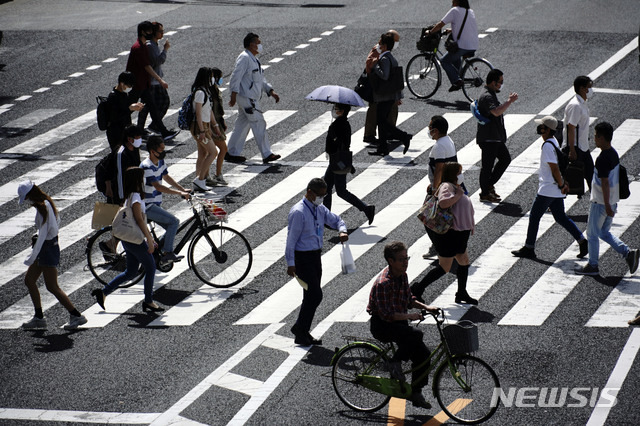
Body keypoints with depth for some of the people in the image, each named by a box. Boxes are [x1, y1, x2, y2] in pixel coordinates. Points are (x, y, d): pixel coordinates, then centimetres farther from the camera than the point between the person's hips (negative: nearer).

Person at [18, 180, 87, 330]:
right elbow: (57, 221, 18)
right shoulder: (46, 204, 8)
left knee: (52, 287, -5)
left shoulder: (43, 208, -21)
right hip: (46, 249, 10)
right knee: (29, 280, 12)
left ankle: (76, 316, 1)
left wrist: (32, 257, -24)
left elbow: (42, 235, -24)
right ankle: (39, 317, 16)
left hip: (48, 249, -10)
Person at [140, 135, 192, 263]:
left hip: (155, 205, 9)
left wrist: (183, 189, 11)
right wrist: (180, 193, -31)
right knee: (174, 222, -16)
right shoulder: (147, 167, -24)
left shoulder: (160, 162, 5)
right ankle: (167, 253, -9)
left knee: (171, 228, 9)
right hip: (147, 207, -9)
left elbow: (167, 177, 20)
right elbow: (158, 187, -30)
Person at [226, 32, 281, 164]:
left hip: (252, 98, 10)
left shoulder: (254, 59, 19)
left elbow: (261, 79, 24)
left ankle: (232, 153, 17)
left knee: (242, 125, 12)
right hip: (247, 98, -10)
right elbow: (236, 77, -19)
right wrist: (233, 96, -22)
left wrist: (271, 92, 14)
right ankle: (266, 155, -7)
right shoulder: (244, 58, -13)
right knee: (259, 124, -9)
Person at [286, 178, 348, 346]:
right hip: (302, 257, -9)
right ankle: (300, 328, 3)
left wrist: (342, 231, -4)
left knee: (312, 296, 12)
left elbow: (336, 220, 20)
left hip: (316, 255, 9)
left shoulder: (320, 209, 7)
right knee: (315, 295, -12)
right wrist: (291, 263, -18)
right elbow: (291, 238, -17)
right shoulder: (298, 212, -17)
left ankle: (303, 332, 22)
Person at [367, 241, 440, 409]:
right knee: (415, 334, -33)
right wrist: (409, 316, -30)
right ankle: (395, 362, -11)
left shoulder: (402, 275, 4)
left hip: (398, 322, 8)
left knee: (423, 353, -3)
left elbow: (409, 300, 18)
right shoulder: (383, 282, -24)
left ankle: (416, 394, 11)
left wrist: (426, 307, 3)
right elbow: (386, 315, -26)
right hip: (382, 325, -8)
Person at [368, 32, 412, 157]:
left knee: (382, 122, -7)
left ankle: (404, 137, -12)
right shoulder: (392, 59, 15)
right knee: (382, 122, 12)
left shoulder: (385, 59, -15)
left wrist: (375, 64, -17)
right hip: (391, 96, 10)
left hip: (384, 97, -10)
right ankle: (382, 148, 15)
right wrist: (398, 97, 22)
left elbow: (384, 75, -28)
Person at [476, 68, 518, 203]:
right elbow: (496, 111, -36)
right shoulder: (486, 97, -20)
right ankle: (484, 194, 8)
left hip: (496, 137, 11)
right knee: (487, 165, -2)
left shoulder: (491, 95, 15)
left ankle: (489, 185, 23)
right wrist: (510, 101, -30)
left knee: (505, 158, 15)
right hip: (488, 138, -11)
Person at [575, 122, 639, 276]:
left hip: (601, 202, -9)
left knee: (592, 234, 7)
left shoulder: (602, 159, -24)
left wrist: (607, 206, -23)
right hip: (612, 200, 9)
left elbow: (605, 183, -24)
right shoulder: (614, 153, 6)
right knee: (604, 233, 19)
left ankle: (592, 266, 17)